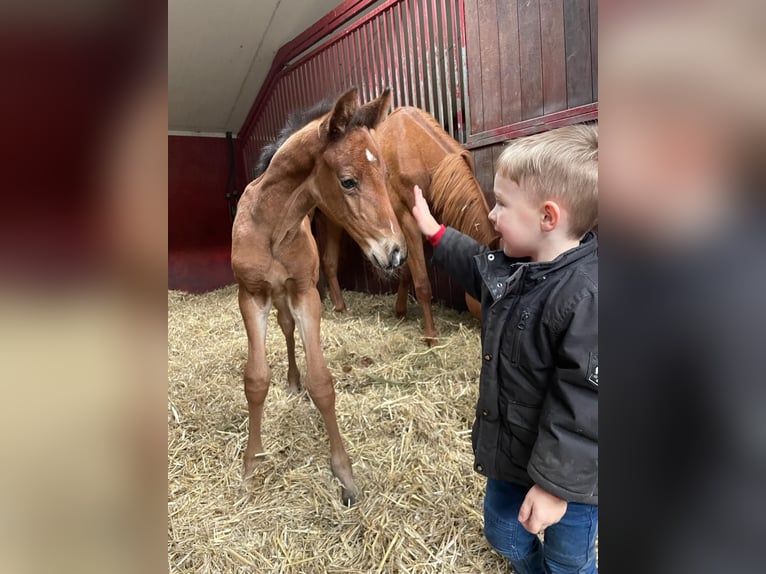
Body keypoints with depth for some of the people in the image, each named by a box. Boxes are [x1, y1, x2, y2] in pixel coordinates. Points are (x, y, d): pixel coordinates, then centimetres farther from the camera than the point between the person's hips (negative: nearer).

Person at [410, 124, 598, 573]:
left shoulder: (586, 296, -33)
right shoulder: (514, 267, -5)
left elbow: (582, 405, -30)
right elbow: (478, 265, 20)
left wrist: (556, 484, -24)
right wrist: (434, 232, 20)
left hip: (568, 471, -8)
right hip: (509, 452, 8)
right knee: (503, 535, 28)